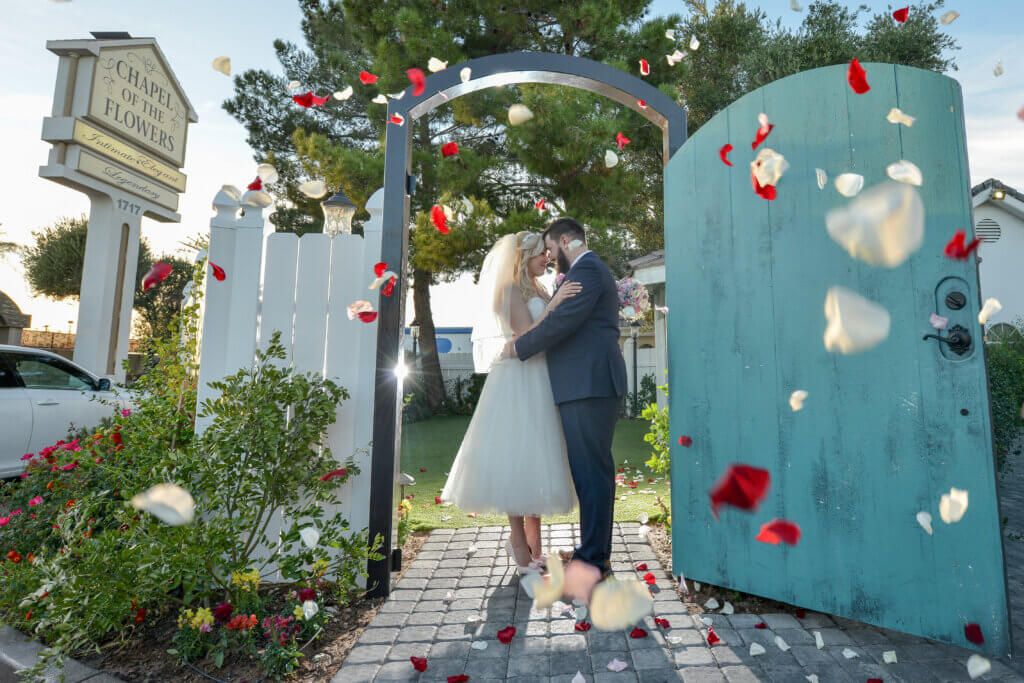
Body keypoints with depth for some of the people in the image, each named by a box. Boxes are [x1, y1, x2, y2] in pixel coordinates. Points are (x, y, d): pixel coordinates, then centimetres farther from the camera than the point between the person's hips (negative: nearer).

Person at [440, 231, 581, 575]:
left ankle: (532, 543, 16)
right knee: (516, 456, -5)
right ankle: (518, 542, 7)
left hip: (539, 383, 9)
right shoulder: (510, 291, -6)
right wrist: (553, 305, -22)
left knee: (537, 457, 8)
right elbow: (526, 336, -17)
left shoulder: (538, 290, 19)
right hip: (518, 382, -8)